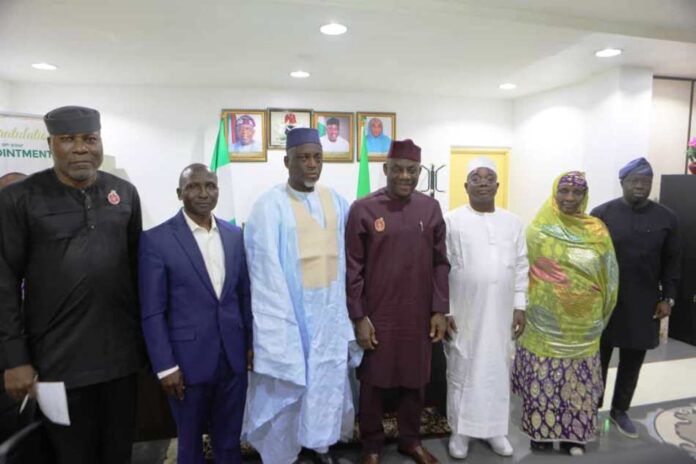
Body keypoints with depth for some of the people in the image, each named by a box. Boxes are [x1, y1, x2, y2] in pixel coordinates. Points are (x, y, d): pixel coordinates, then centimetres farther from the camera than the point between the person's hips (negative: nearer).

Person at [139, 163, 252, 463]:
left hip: (233, 357, 4)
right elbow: (152, 312, -9)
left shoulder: (234, 235, 4)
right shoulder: (156, 240, -9)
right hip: (188, 359, -3)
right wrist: (165, 366, -10)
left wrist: (251, 343, 7)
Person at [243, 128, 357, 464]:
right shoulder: (270, 206, -11)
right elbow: (267, 269, -13)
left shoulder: (336, 202, 5)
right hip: (289, 309, -4)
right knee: (287, 382, 7)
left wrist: (343, 305, 4)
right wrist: (280, 320, -15)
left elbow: (342, 258, 7)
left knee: (329, 377, 15)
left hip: (330, 308, 5)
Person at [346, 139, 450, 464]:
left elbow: (440, 263, 6)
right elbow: (353, 268, -7)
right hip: (376, 315, -3)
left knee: (415, 380, 16)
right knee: (373, 382, 11)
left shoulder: (431, 208, 3)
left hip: (418, 315, 3)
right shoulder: (362, 209, -7)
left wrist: (440, 310, 2)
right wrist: (358, 316, -9)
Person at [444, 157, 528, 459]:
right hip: (463, 313, -3)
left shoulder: (512, 222, 6)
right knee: (461, 372, 8)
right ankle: (460, 431, 24)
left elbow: (521, 267, 8)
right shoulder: (452, 221, -6)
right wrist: (443, 310, -9)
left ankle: (495, 429, 31)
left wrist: (520, 306, 4)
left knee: (497, 372, 13)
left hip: (500, 313, 3)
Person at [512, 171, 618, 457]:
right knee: (543, 378, 5)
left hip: (581, 323, 2)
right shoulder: (539, 229, -4)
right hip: (546, 321, -2)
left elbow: (608, 274, 7)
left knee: (577, 380, 11)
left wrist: (598, 313, 4)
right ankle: (541, 430, 22)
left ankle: (573, 433, 27)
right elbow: (530, 270, -4)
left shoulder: (597, 231, 3)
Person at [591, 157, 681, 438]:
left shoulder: (666, 218, 3)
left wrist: (668, 298, 1)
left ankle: (620, 410, 31)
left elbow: (671, 262, 6)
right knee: (598, 359, 9)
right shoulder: (601, 214, -4)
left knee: (632, 362, 13)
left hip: (644, 304, 2)